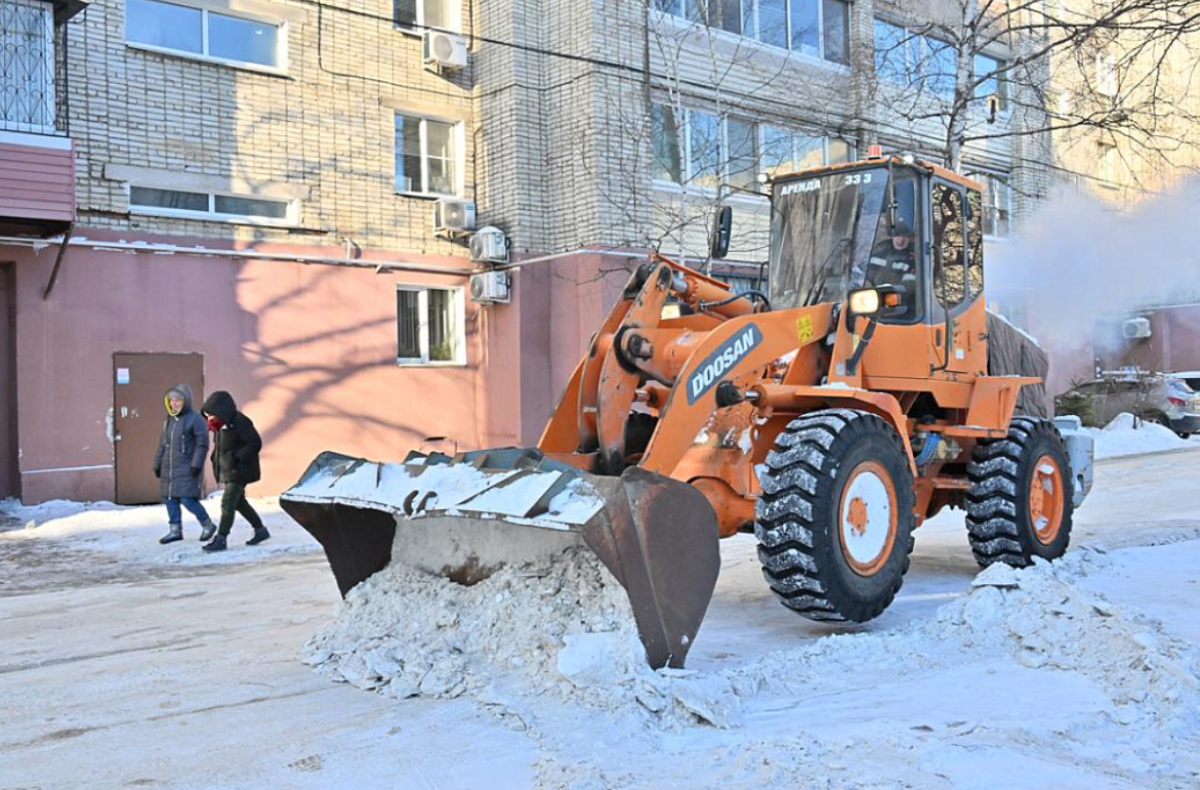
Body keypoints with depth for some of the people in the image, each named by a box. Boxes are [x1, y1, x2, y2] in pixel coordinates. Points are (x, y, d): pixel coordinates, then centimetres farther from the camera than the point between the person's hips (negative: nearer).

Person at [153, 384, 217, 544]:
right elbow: (162, 445, 20)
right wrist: (157, 465, 18)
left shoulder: (195, 419, -8)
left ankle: (208, 525, 6)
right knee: (170, 499, 7)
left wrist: (196, 464, -18)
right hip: (168, 468, 8)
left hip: (186, 469, -8)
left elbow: (202, 444, -11)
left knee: (188, 499, -12)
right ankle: (175, 530, 17)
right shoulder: (168, 421, 15)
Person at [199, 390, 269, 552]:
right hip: (227, 470, 10)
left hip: (238, 471, -10)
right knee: (238, 502, 18)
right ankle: (260, 530, 31)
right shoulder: (222, 425, 9)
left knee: (227, 503, -11)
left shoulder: (239, 422, -19)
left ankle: (220, 539, -7)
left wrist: (238, 457, -24)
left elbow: (255, 443, -21)